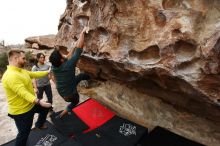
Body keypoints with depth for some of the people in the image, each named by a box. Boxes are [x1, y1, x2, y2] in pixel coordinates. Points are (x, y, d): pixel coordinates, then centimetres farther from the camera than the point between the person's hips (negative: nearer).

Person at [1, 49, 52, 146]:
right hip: (21, 111, -9)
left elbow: (34, 74, 13)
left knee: (45, 108, 27)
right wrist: (38, 101, -47)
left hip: (30, 105, 10)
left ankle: (39, 124, 48)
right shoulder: (10, 76, -31)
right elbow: (23, 93, -39)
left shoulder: (22, 71, 2)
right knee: (24, 133, 8)